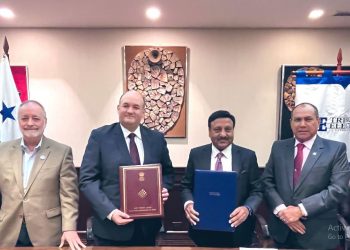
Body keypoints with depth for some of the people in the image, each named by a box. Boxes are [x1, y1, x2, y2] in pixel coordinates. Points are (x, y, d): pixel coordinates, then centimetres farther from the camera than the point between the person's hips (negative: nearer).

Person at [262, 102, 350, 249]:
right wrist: (280, 209, -14)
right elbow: (267, 181, 1)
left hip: (317, 233, -2)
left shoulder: (336, 149, -5)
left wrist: (301, 209, -19)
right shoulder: (279, 147, 3)